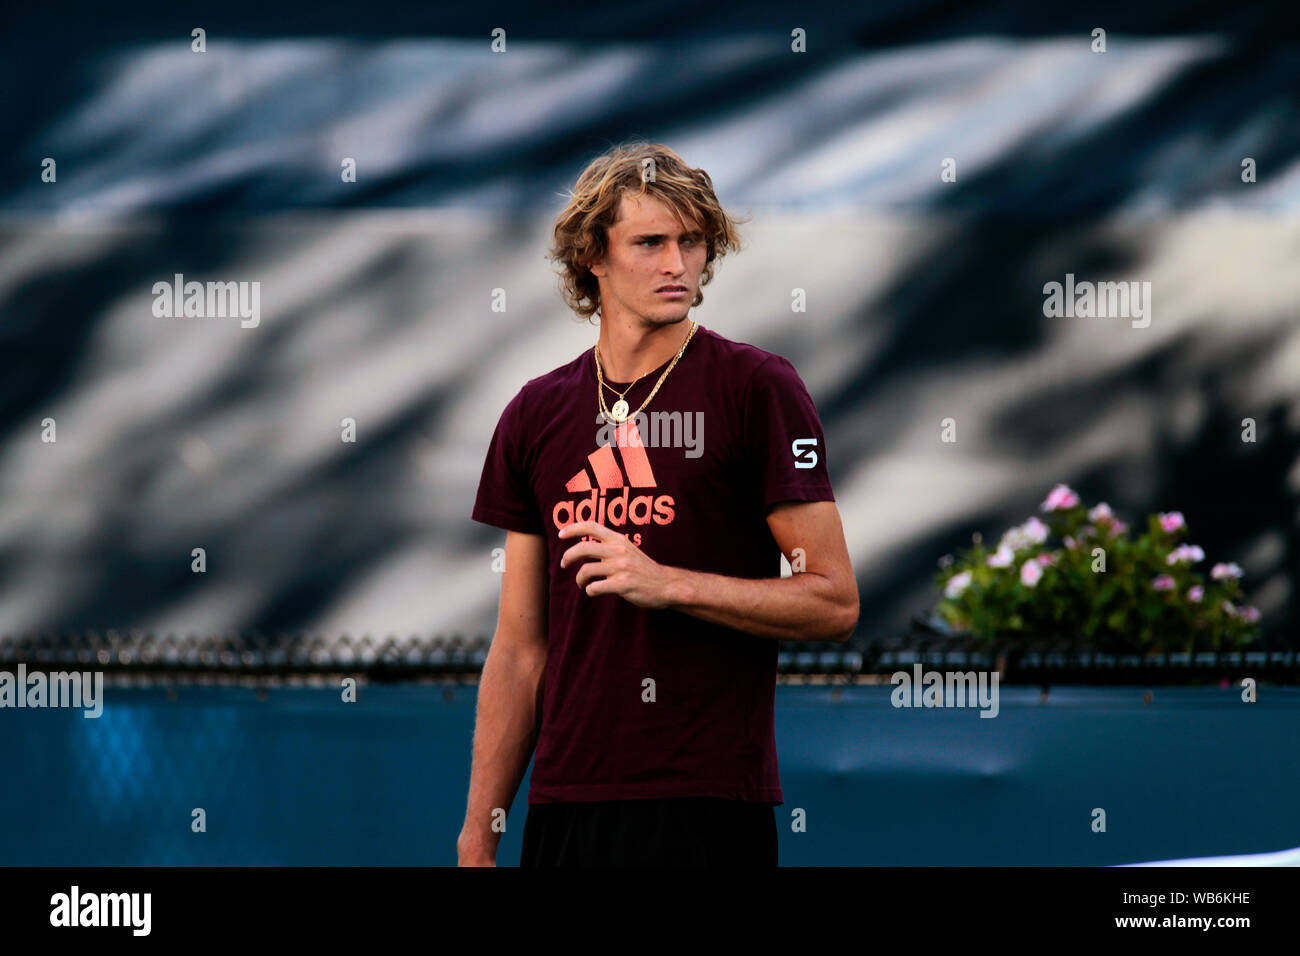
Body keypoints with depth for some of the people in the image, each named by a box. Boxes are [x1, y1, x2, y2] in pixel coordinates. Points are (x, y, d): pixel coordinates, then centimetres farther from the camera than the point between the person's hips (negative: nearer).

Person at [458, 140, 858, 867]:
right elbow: (520, 648, 13)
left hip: (709, 805, -4)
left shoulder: (757, 390, -2)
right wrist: (479, 835, 9)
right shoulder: (538, 414, 11)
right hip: (566, 803, 4)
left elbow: (834, 603, -6)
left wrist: (668, 584, -16)